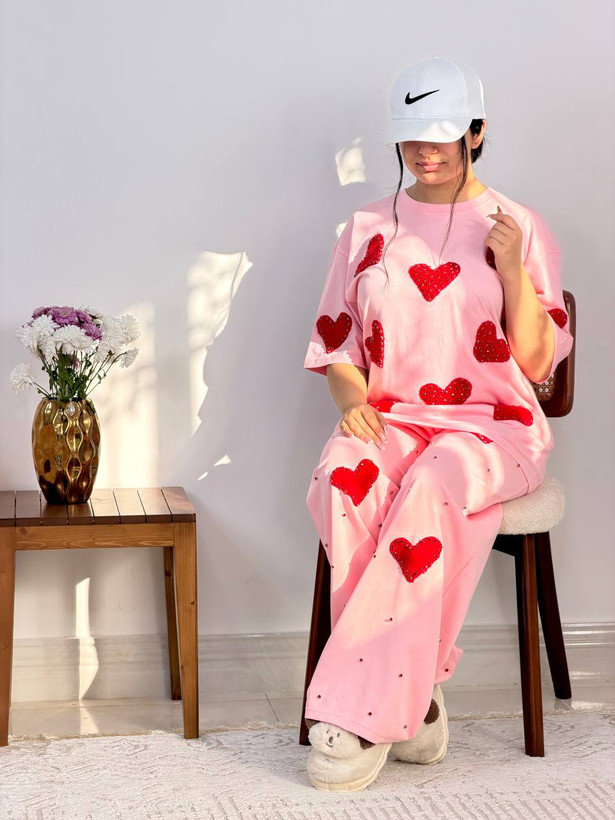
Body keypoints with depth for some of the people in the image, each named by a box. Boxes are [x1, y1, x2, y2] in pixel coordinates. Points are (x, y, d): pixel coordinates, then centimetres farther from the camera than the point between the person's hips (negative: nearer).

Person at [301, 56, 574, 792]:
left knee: (432, 489, -38)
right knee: (341, 482, -34)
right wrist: (352, 399, -7)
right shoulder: (368, 229, 13)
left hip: (491, 425, -2)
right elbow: (333, 345, 14)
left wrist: (514, 271, -13)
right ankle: (412, 702, -26)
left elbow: (538, 363, 1)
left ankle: (363, 715, -31)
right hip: (389, 418, 3)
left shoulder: (519, 228, 5)